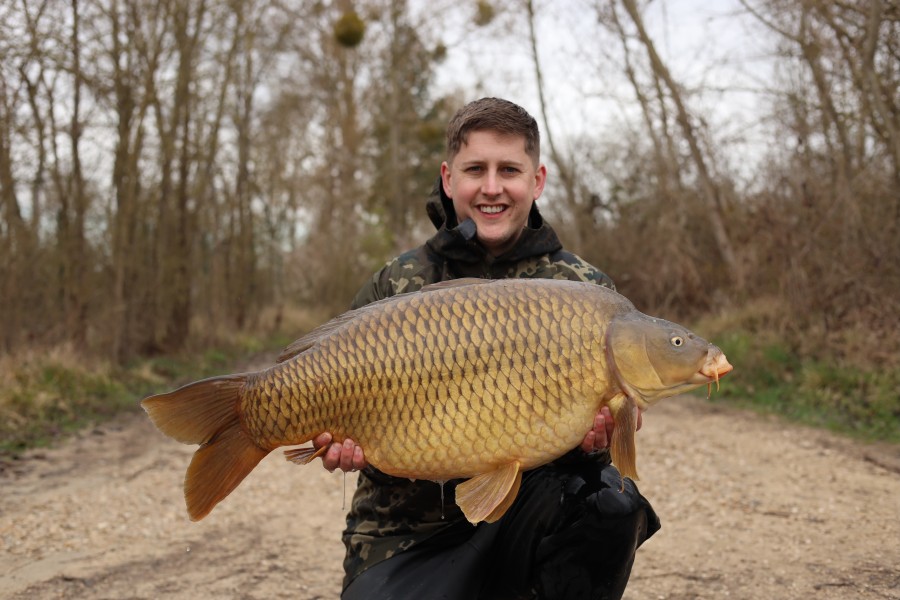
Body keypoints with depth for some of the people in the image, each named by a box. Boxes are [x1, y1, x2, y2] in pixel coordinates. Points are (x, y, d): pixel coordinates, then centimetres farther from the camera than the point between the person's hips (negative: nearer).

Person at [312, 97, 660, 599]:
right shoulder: (397, 286, 2)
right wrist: (344, 444, -18)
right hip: (413, 531, 0)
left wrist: (594, 440, -24)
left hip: (526, 515, 0)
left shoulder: (584, 290, 1)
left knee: (608, 496, -29)